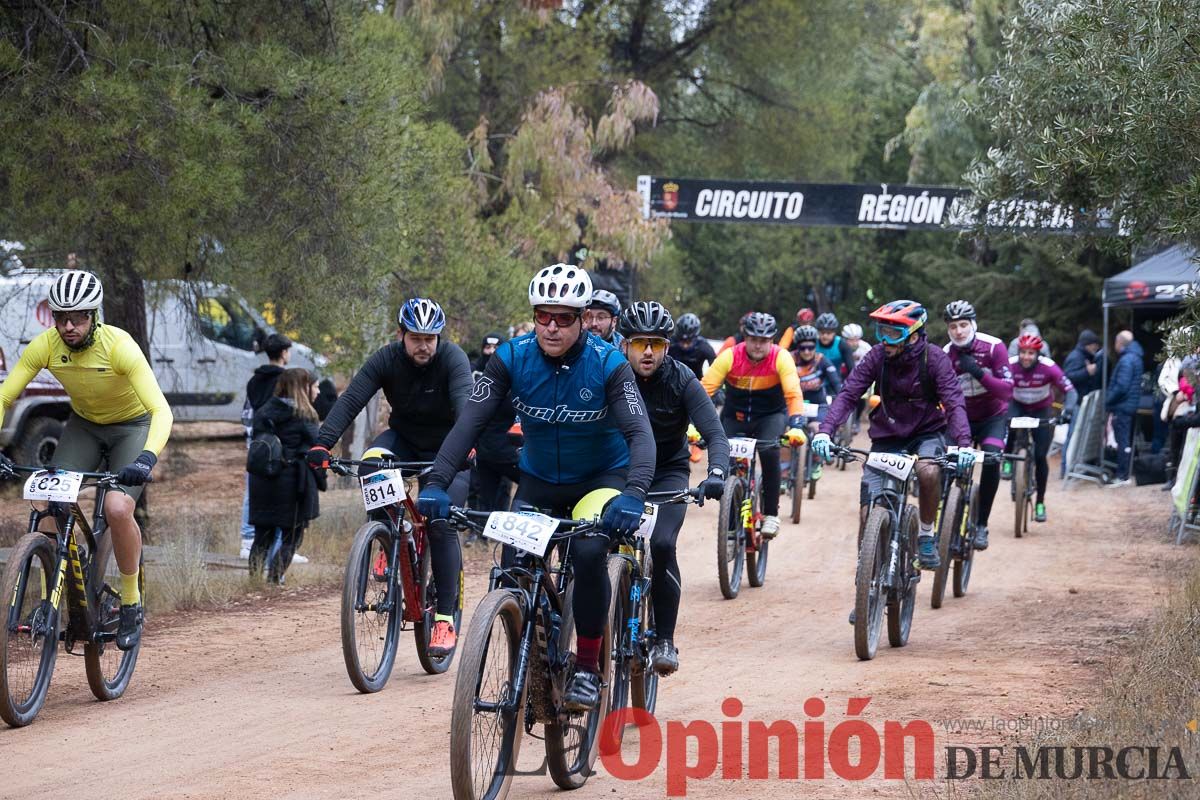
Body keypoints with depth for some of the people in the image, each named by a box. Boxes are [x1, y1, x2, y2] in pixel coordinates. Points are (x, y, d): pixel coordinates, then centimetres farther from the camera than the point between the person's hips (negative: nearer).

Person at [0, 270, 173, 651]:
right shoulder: (45, 345, -22)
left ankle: (131, 604, -6)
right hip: (84, 425, 4)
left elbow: (161, 410, -40)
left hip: (132, 428, -4)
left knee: (117, 508, -26)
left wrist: (147, 459, -56)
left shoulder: (119, 346, -33)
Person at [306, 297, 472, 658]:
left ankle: (445, 619, -14)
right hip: (405, 439, 2)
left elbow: (465, 402, -40)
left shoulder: (452, 358, -23)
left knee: (442, 523, -18)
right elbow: (350, 400, -27)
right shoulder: (386, 359, -17)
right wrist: (322, 443, -42)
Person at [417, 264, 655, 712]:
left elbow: (639, 432, -30)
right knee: (513, 566, -17)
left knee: (589, 553, -28)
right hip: (538, 480, 3)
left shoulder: (607, 364, -22)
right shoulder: (512, 358, -16)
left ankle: (588, 667, -13)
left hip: (601, 477, -3)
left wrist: (633, 494, -48)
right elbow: (470, 422, -21)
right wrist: (436, 484, -35)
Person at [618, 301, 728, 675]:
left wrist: (716, 474, -42)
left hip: (668, 472, -1)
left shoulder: (681, 380, -17)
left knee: (661, 544, -24)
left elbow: (715, 434, -22)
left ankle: (664, 641, -15)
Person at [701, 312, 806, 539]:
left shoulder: (781, 358, -21)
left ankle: (771, 513, -15)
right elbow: (705, 389, -27)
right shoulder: (729, 357, -21)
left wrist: (796, 426, -47)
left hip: (771, 416, -1)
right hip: (735, 416, 2)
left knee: (769, 451, -29)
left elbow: (794, 394, -30)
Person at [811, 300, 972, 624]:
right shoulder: (877, 357, -11)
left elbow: (954, 402, -24)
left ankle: (926, 536, -11)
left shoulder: (935, 359, -16)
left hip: (926, 433, -2)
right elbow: (848, 394, -16)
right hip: (886, 437, 2)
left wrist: (963, 444, -40)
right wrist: (825, 431, -32)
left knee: (928, 471, -37)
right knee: (868, 512, -8)